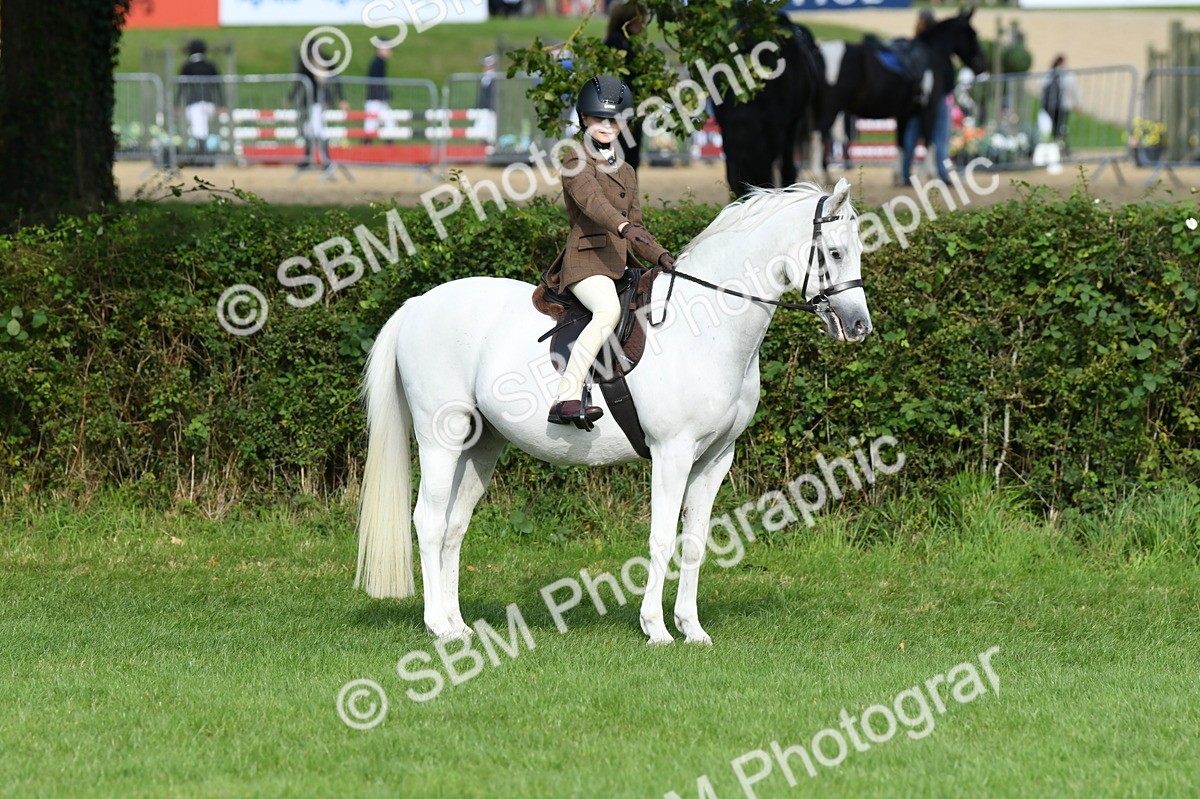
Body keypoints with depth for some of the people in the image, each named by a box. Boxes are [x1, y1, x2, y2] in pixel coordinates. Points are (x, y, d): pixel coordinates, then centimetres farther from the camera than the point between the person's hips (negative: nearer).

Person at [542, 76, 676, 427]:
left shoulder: (626, 172, 26)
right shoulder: (576, 160, 3)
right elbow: (590, 199, -18)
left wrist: (661, 256, 5)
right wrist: (623, 225, -36)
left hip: (620, 264, 9)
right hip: (586, 259, -9)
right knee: (609, 310, -36)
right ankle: (566, 398, -45)